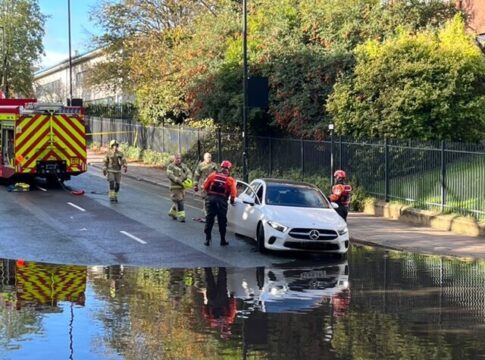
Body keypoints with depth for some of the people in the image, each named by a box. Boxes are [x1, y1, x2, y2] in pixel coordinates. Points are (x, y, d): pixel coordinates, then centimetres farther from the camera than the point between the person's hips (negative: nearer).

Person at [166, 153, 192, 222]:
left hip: (183, 187, 6)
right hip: (175, 187, -6)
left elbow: (188, 172, 7)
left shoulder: (184, 166, 13)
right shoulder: (170, 166, -6)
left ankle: (172, 213, 34)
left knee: (178, 201, 14)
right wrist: (179, 181, -26)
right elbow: (169, 175, -18)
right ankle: (181, 216, -8)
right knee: (179, 201, -10)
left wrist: (188, 179, -15)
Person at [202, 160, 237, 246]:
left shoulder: (213, 175, 4)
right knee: (222, 221, 9)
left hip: (210, 198, 1)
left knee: (209, 220, 9)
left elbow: (205, 186, 5)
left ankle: (207, 239, 7)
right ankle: (223, 240, 13)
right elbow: (233, 192, -7)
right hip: (222, 200, -1)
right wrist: (232, 200, 12)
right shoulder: (230, 179, 0)